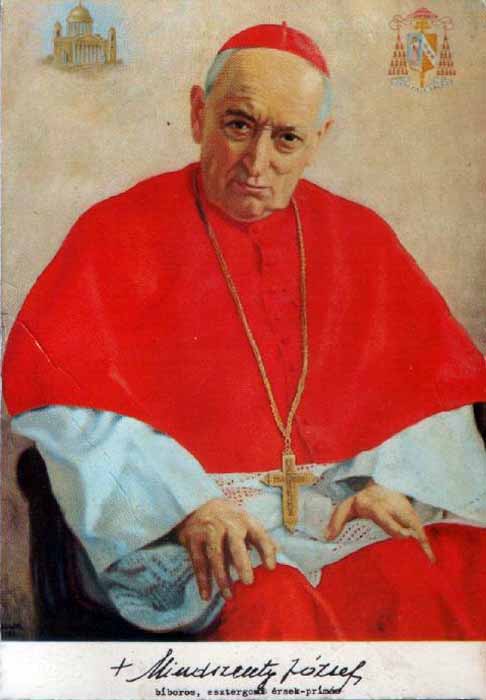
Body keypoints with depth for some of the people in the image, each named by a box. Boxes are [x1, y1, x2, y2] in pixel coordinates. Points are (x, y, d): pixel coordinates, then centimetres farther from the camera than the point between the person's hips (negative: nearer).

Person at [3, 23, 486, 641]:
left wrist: (392, 481, -7)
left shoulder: (359, 237, 13)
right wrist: (183, 502, -20)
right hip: (178, 522, -3)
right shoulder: (120, 232, 1)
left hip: (347, 504, 4)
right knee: (274, 607, -33)